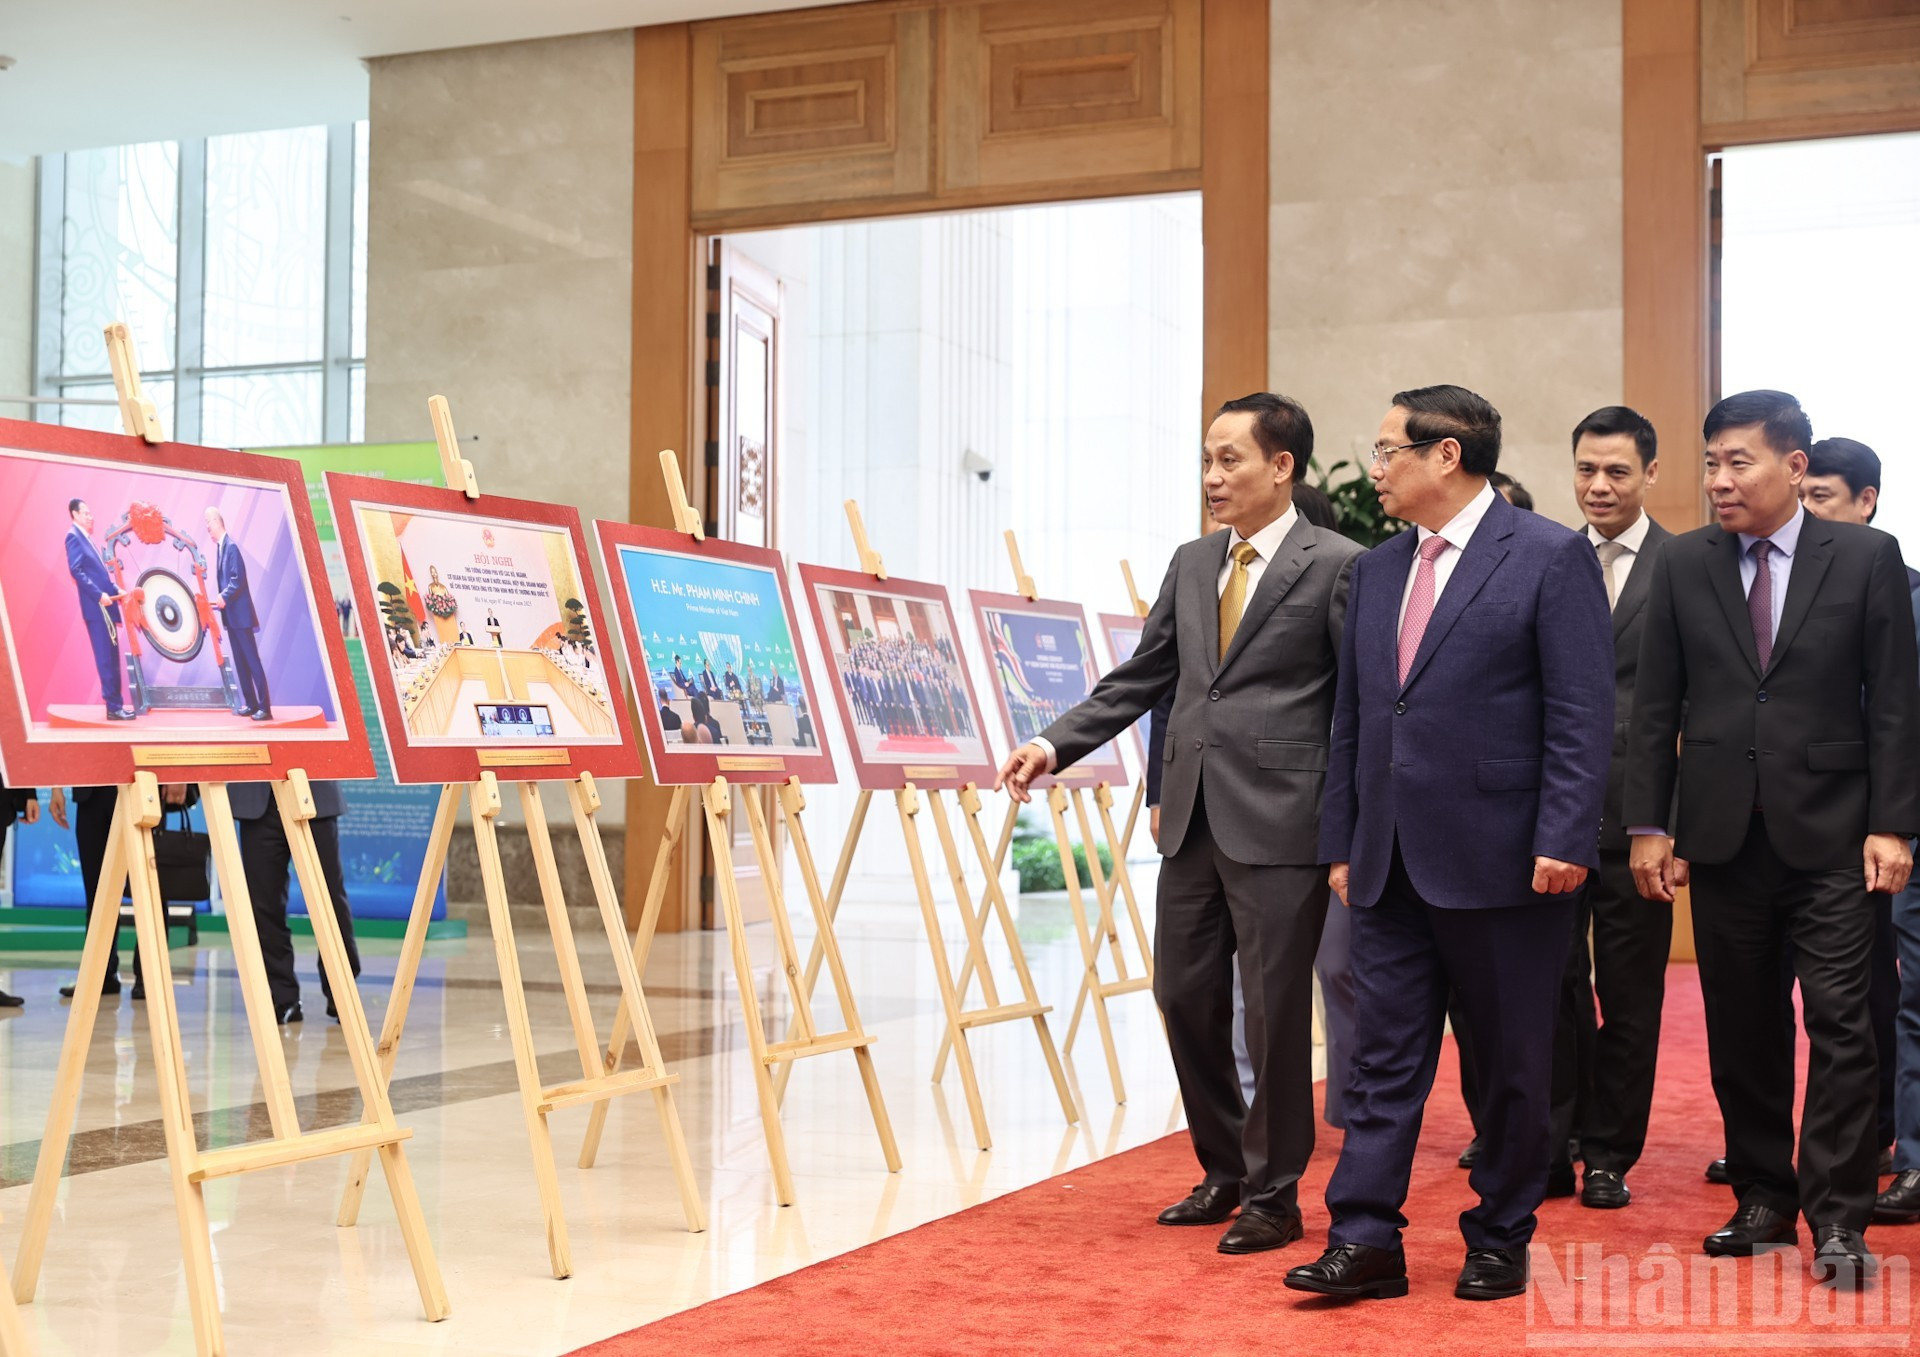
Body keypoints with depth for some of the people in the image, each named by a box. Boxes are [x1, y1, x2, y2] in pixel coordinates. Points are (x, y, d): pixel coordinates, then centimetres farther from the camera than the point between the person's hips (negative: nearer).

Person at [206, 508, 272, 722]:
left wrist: (224, 597, -22)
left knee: (252, 660, -9)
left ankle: (265, 707, -10)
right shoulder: (219, 547, 13)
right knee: (240, 661, 11)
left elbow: (238, 579, -20)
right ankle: (251, 704, 16)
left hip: (240, 614, -9)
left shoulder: (231, 547, -14)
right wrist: (221, 599, 6)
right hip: (230, 615, 10)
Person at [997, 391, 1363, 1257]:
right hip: (1193, 819, 7)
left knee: (1274, 1014, 1)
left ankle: (1274, 1196, 16)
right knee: (1184, 998, 12)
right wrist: (1055, 745, 4)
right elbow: (1141, 678, 16)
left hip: (1280, 824, -7)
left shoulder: (1336, 566, -5)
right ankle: (1224, 1171, 30)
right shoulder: (1192, 565, 14)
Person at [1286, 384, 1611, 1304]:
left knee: (1511, 1062, 6)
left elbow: (1581, 713, -10)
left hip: (1503, 862, -5)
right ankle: (1365, 1241, 7)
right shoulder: (1376, 570, 14)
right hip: (1393, 863, 6)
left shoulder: (1550, 558, -5)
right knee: (1384, 1054, 4)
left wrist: (1564, 840, -17)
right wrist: (1341, 842, 12)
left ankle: (1500, 1241, 19)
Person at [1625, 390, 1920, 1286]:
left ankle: (1838, 1220, 1)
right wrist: (1649, 825, 1)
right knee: (1741, 1029, 9)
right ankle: (1763, 1197, 21)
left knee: (1839, 1024, -5)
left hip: (1828, 837, -2)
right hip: (1724, 834, 3)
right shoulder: (1683, 565, 6)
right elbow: (1656, 707, 6)